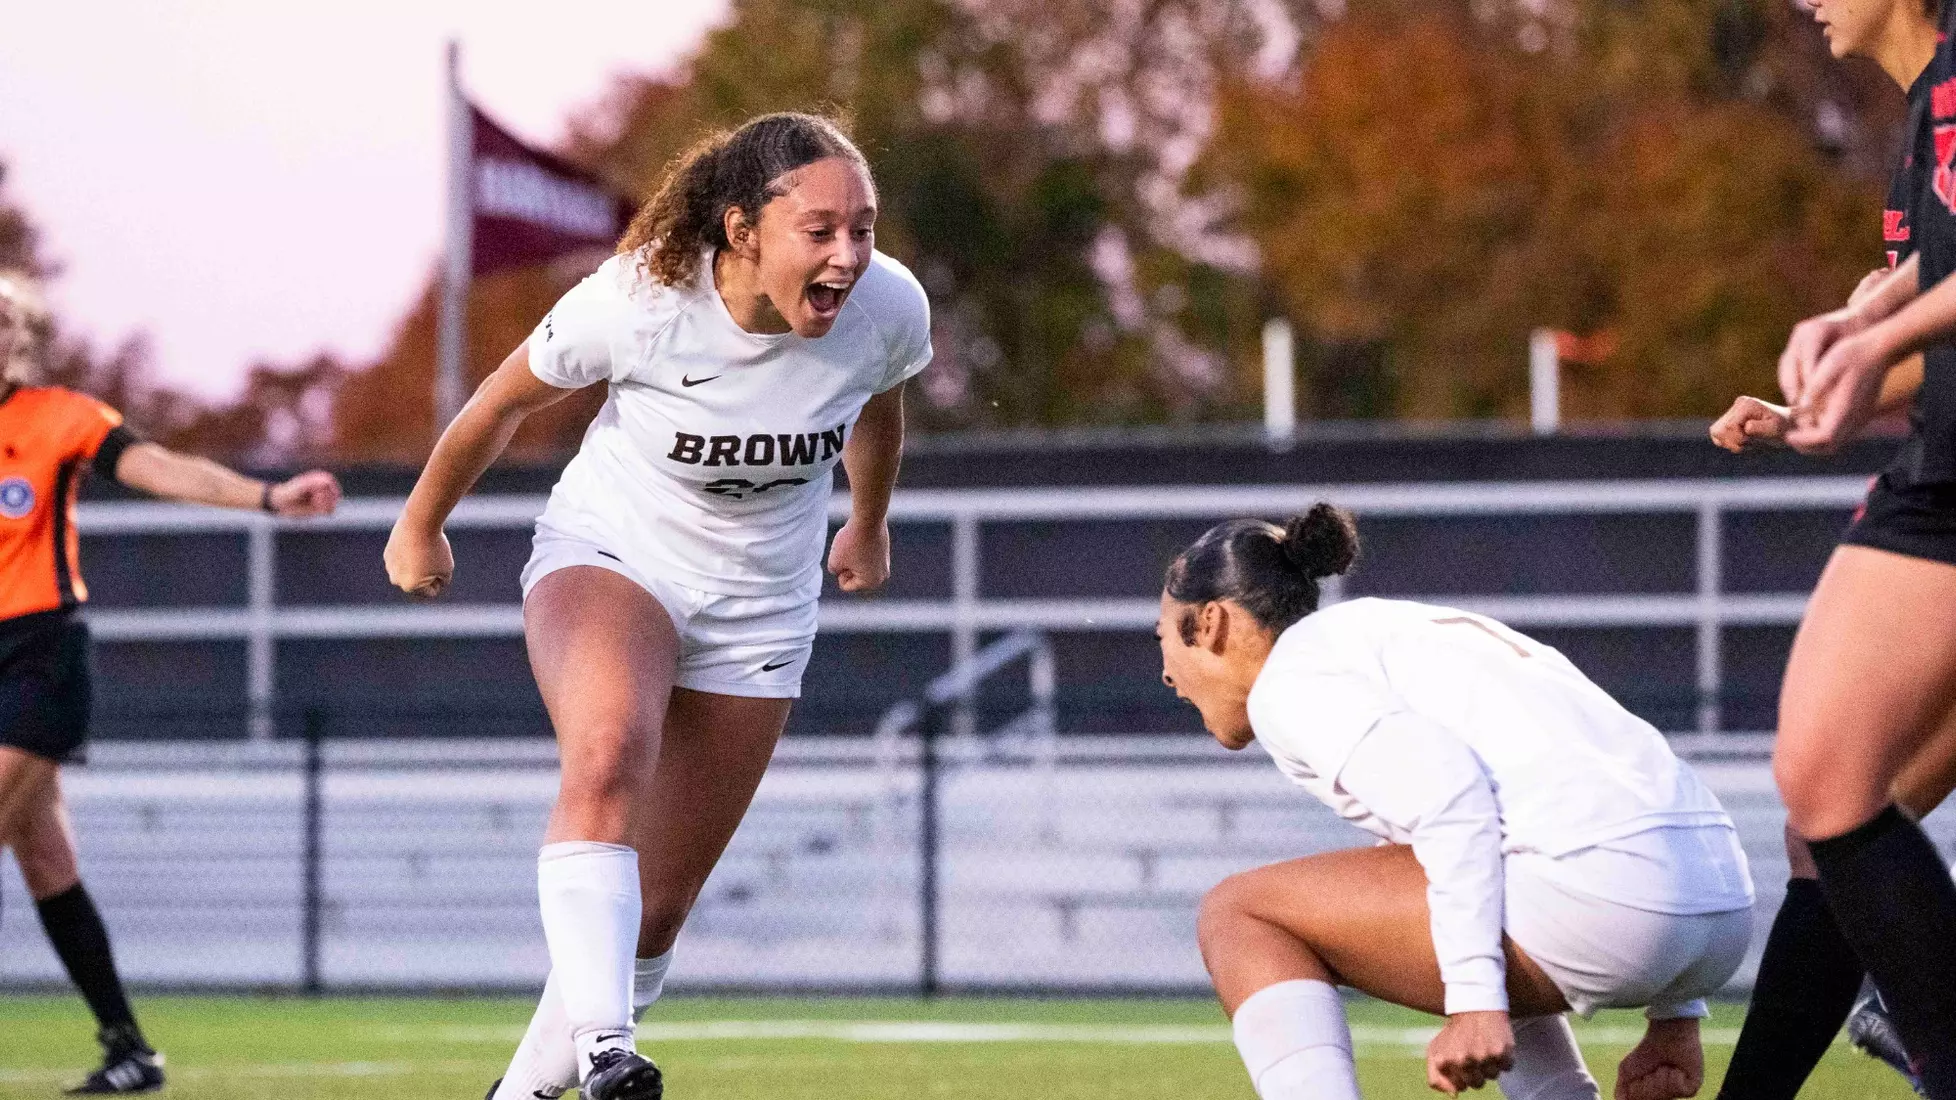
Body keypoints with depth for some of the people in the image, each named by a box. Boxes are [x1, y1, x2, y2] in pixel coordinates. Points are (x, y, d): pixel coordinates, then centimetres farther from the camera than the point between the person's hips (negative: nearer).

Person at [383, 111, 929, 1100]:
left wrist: (868, 524, 27)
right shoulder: (639, 303, -26)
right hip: (606, 553, -3)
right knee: (608, 756, -36)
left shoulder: (889, 308, -18)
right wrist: (420, 526, 8)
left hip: (759, 607, 3)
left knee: (659, 905, 4)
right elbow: (505, 399, -7)